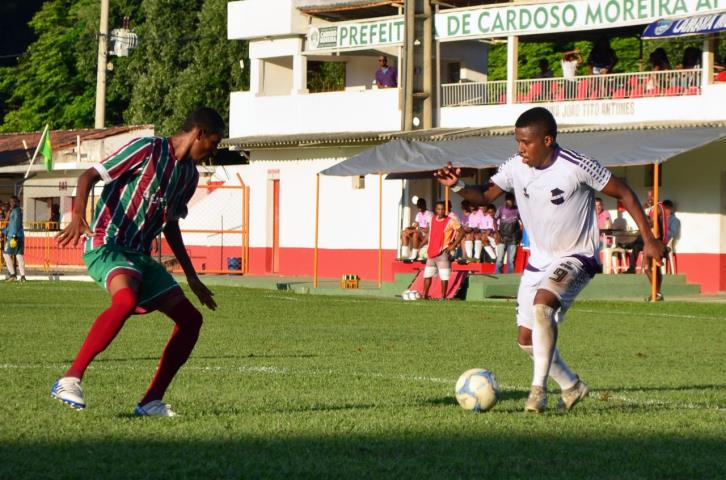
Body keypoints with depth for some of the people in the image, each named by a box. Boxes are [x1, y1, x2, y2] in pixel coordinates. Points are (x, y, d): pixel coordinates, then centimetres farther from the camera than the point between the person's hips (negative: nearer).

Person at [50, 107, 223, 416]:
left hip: (140, 255, 9)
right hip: (106, 245, -9)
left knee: (191, 319, -1)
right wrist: (78, 217, -29)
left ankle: (151, 402, 4)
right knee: (127, 299, -37)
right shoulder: (148, 149, -8)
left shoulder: (190, 174, 16)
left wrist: (191, 277, 25)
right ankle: (71, 380, -32)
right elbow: (89, 176, -11)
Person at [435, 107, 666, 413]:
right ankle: (572, 386, 30)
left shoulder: (577, 167, -21)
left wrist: (648, 239, -13)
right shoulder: (515, 168, -7)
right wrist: (458, 186, -21)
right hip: (538, 260, 6)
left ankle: (538, 388, -24)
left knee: (542, 304, -33)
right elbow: (486, 197, 0)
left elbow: (624, 194, -12)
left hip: (575, 258, -6)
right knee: (527, 339, 6)